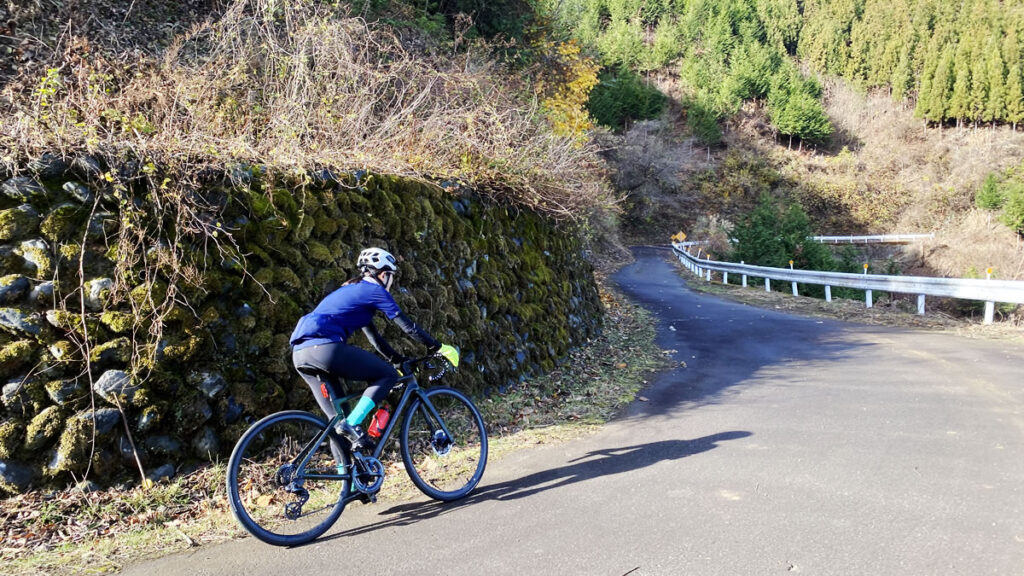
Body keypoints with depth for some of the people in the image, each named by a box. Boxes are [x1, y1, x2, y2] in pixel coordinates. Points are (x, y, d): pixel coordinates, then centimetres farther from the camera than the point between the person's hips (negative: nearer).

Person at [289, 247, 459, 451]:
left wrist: (399, 360, 39)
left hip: (300, 353, 10)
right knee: (388, 374, 2)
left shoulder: (353, 291, 32)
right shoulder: (374, 290, 4)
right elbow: (408, 326, 1)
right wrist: (440, 348, 10)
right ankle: (352, 424, -12)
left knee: (338, 420, 15)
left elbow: (373, 336, 36)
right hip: (325, 348, -10)